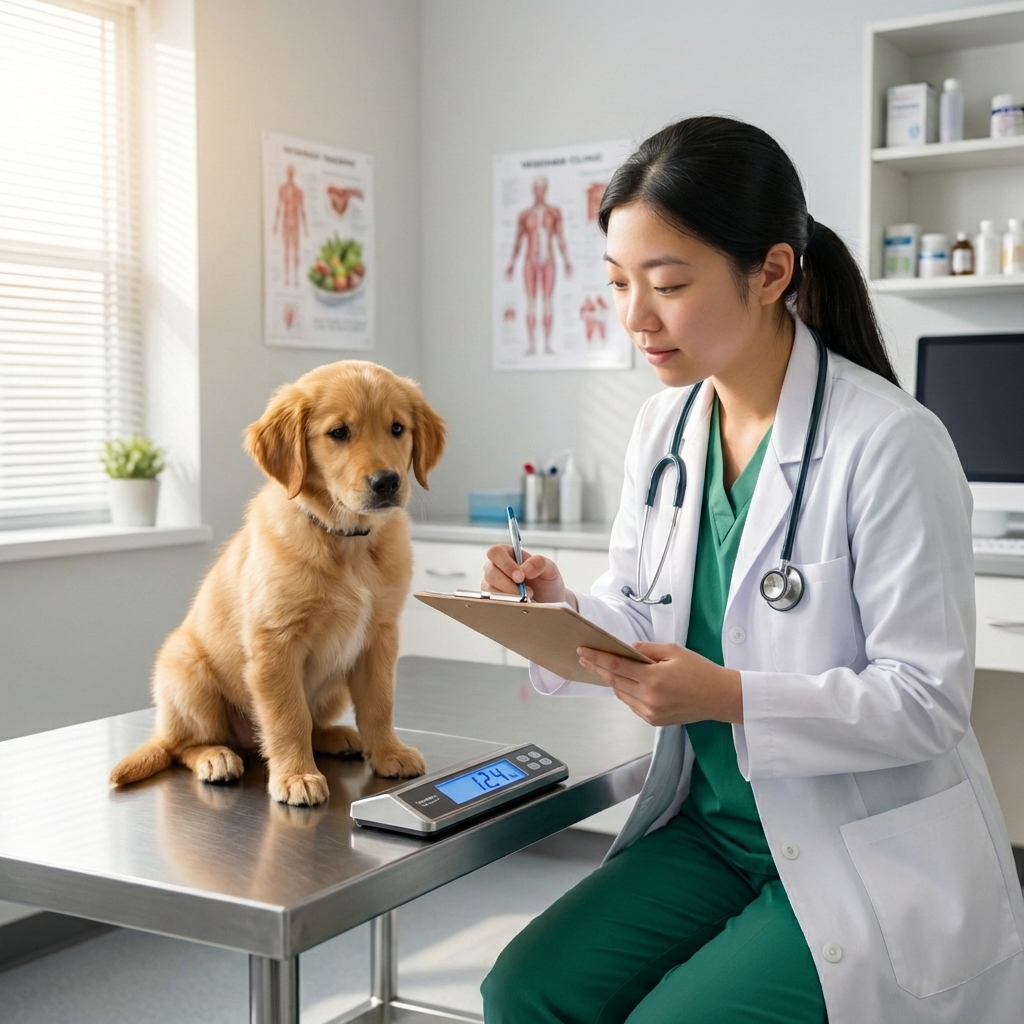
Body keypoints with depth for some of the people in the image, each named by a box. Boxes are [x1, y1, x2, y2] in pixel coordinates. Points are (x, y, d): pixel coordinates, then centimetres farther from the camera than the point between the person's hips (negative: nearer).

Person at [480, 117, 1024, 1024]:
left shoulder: (890, 443, -19)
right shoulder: (664, 426, 2)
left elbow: (927, 699, -18)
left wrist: (733, 698, -30)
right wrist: (561, 610, -13)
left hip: (869, 863, -5)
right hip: (712, 827, 6)